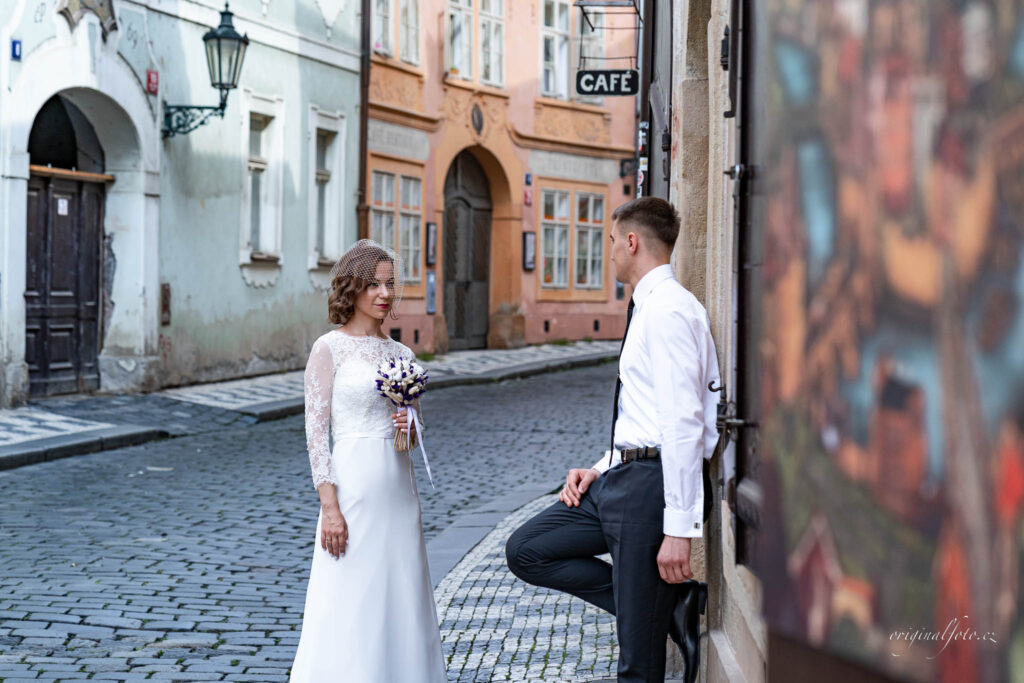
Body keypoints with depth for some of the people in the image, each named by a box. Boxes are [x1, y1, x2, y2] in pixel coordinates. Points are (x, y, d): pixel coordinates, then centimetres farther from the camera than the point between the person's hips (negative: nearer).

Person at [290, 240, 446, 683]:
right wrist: (330, 507, -15)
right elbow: (316, 433, -9)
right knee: (351, 603, -3)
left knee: (399, 597, 9)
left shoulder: (402, 355, 11)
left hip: (399, 489, 6)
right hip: (353, 487, -6)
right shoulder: (330, 349, -5)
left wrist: (411, 427, -3)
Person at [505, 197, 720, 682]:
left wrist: (679, 528, -25)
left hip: (651, 481, -10)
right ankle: (670, 605, 7)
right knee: (526, 551, 11)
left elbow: (683, 422, -22)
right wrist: (601, 470, 12)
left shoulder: (668, 310, -15)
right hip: (620, 477, 10)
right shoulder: (648, 308, 17)